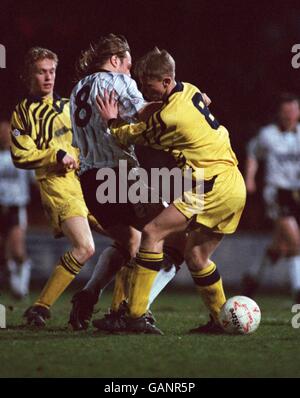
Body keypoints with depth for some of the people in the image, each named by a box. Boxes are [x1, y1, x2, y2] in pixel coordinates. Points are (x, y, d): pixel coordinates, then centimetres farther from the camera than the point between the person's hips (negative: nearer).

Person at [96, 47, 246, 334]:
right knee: (195, 255, 16)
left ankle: (135, 316, -17)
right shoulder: (189, 91, 9)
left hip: (213, 188, -9)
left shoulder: (171, 117, -17)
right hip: (234, 186, 9)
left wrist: (112, 123, 18)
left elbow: (130, 137, 0)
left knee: (152, 233, -12)